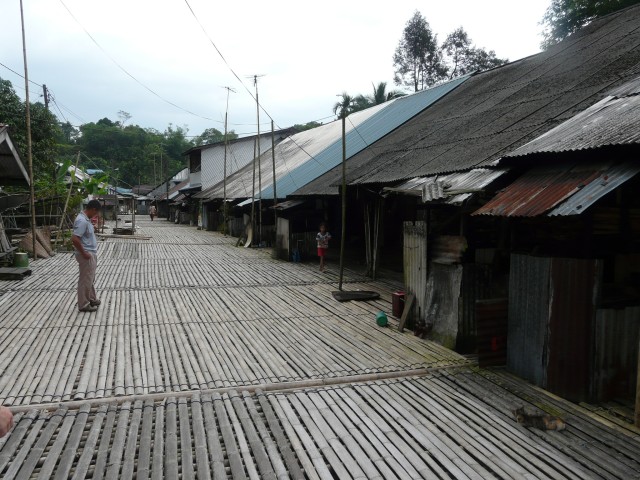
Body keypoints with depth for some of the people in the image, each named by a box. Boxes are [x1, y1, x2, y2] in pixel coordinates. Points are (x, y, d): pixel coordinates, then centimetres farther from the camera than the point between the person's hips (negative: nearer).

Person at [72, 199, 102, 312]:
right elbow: (75, 239, -30)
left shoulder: (85, 219, 9)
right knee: (85, 280, 1)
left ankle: (92, 299, 35)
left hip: (91, 254, 10)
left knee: (90, 279, 21)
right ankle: (84, 305, 11)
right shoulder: (82, 221, -23)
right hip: (87, 255, -10)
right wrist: (84, 253, -22)